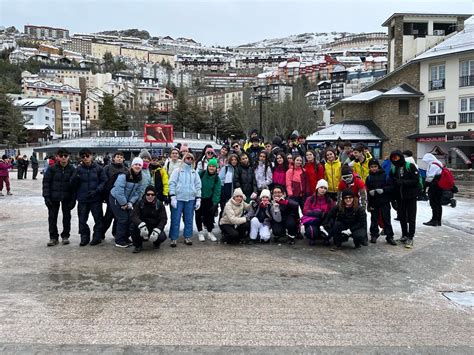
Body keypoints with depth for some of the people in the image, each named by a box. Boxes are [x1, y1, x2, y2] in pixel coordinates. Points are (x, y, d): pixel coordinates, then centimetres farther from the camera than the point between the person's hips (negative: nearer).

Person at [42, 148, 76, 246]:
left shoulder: (72, 169, -5)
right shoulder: (52, 169, -6)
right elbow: (46, 182, -3)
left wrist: (73, 199, -7)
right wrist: (46, 197, -9)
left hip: (67, 198, 0)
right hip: (54, 197, 0)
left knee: (66, 216, 10)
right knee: (52, 217, 5)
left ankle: (65, 236, 24)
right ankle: (53, 237, 15)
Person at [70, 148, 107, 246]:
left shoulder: (98, 168, 0)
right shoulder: (79, 169, 3)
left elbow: (104, 181, 0)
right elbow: (72, 184, 3)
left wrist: (97, 190, -13)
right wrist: (76, 177, -18)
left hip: (96, 199, -1)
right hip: (82, 199, 2)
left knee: (98, 218, 4)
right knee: (82, 220, 6)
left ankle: (97, 236, 17)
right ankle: (84, 237, 20)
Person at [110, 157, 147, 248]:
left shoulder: (142, 178, -4)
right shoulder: (124, 175, -24)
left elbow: (139, 192, -4)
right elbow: (119, 190, -26)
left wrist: (130, 202, -14)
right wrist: (123, 203, -20)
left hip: (128, 201, 6)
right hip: (116, 199, -6)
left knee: (131, 218, 3)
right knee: (123, 219, -9)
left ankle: (125, 238, 21)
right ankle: (119, 241, 4)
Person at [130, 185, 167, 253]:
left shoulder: (159, 204, -6)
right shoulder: (139, 203, -7)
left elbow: (163, 219, -11)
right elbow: (134, 216, -20)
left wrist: (156, 230, -28)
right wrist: (141, 225, -40)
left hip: (155, 227, 0)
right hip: (143, 228, 0)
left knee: (162, 237, -30)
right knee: (134, 225, -30)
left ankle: (156, 243, 10)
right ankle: (138, 246, -5)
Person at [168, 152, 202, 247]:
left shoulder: (194, 173, 12)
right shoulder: (177, 171, 2)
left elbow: (198, 186, 11)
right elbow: (172, 183, -4)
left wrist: (198, 199, 4)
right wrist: (172, 197, -12)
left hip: (190, 199, 3)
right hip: (178, 198, -3)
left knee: (189, 220, 8)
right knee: (175, 219, -2)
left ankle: (187, 237, 18)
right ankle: (173, 238, 4)